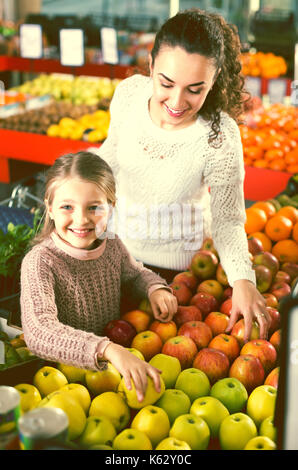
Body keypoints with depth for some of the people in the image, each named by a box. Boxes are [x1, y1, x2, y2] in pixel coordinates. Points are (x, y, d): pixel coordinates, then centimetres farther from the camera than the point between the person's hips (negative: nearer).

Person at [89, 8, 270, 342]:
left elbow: (227, 219, -19)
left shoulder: (220, 137, -30)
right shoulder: (130, 92, -20)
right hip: (118, 243, 4)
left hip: (174, 265, -4)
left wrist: (242, 280, -32)